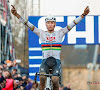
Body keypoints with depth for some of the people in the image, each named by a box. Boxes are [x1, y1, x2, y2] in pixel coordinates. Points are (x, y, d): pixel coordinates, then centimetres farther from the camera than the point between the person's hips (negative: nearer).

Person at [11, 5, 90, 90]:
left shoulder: (60, 33, 9)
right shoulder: (41, 33, 9)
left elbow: (72, 24, 3)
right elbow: (29, 25, 2)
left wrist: (83, 15, -7)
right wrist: (17, 15, -8)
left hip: (56, 61, 0)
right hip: (45, 61, 0)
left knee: (55, 80, -23)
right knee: (42, 78, -28)